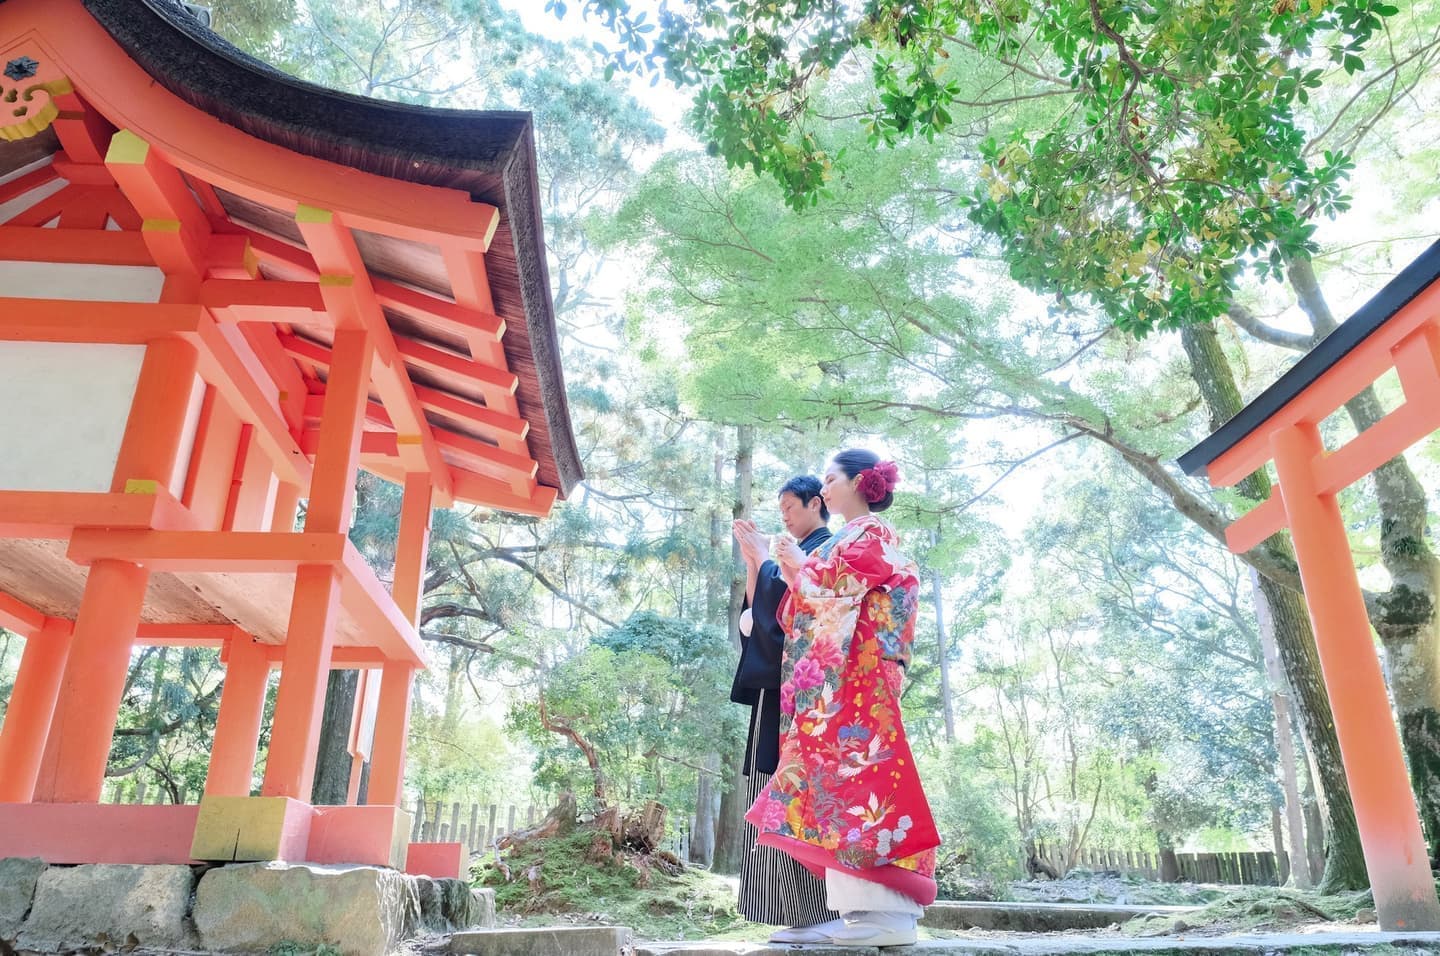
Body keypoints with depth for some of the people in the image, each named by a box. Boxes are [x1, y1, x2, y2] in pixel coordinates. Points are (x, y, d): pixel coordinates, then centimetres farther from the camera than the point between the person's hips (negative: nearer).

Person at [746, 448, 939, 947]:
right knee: (843, 771, 5)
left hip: (854, 677, -9)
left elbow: (834, 598, -12)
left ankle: (892, 913, -8)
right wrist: (794, 577, 11)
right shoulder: (848, 540, 23)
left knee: (859, 767, -11)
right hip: (831, 683, 9)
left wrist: (800, 568, 3)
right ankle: (868, 906, 7)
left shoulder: (872, 535, -3)